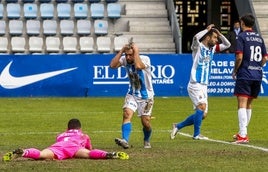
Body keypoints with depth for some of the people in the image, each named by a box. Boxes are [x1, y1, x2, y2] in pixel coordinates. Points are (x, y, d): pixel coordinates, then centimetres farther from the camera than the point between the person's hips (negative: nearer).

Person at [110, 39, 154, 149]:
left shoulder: (145, 59, -20)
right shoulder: (125, 59, -8)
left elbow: (138, 66, -42)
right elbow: (112, 65, -23)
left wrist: (136, 51, -31)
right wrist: (121, 51, -22)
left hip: (146, 95, -3)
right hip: (132, 94, 3)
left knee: (146, 122, 0)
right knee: (127, 114, -22)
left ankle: (147, 141, 29)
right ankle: (125, 140, -35)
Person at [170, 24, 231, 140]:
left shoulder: (212, 48, 14)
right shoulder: (198, 47, -7)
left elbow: (227, 45, 21)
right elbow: (196, 37, -28)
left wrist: (219, 34, 7)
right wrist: (207, 30, -14)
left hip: (204, 86, 8)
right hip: (195, 84, -8)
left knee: (202, 115, 7)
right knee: (202, 106, -24)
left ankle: (178, 126, 20)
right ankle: (196, 134, -16)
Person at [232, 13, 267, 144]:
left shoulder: (242, 36, -6)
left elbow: (239, 57, -14)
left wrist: (235, 71, -1)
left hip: (244, 75, -7)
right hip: (257, 75, 7)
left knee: (242, 104, -9)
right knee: (249, 104, 17)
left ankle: (243, 135, -18)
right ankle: (243, 132, 27)